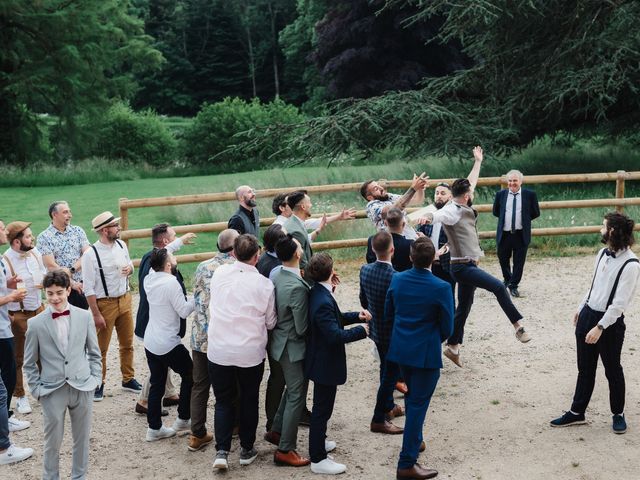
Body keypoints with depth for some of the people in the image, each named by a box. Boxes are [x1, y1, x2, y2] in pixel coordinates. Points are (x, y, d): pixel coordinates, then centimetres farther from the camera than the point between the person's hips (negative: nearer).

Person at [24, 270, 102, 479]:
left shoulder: (84, 316, -1)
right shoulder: (36, 323, -5)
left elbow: (94, 353, 8)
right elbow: (29, 363, 3)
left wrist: (95, 379, 2)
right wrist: (37, 389, -2)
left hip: (82, 387, 2)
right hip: (52, 391, -1)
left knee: (82, 439, 12)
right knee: (53, 442, 7)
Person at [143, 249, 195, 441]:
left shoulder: (149, 279, 2)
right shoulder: (171, 283, -21)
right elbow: (184, 311, -19)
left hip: (150, 342, 7)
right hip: (169, 344, -7)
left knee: (157, 384, 14)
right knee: (189, 375, 14)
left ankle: (154, 428, 18)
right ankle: (183, 419, 20)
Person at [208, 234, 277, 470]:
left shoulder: (219, 273, -6)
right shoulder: (264, 284, -12)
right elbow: (270, 322, -1)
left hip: (219, 350, 1)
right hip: (250, 352, -1)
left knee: (223, 401, 14)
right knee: (249, 400, 17)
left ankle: (222, 451, 5)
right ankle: (246, 450, 27)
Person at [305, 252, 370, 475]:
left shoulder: (318, 292, 1)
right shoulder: (323, 301, -30)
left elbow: (334, 319, 13)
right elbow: (334, 335, -32)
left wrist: (356, 316, 0)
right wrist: (361, 331, -20)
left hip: (322, 361, 10)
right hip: (325, 364, -10)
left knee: (322, 406, 27)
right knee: (322, 409, 2)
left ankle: (319, 442, 45)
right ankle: (318, 460, 13)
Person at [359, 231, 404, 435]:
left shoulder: (365, 270, -9)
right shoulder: (396, 278, -30)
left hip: (375, 328, 7)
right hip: (393, 333, -7)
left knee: (386, 369, 25)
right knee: (391, 374, 7)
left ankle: (388, 406, 42)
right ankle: (379, 419, 14)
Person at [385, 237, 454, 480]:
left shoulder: (397, 280, -5)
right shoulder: (441, 288, -19)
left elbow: (388, 313, 7)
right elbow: (447, 327, -10)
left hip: (401, 349, 6)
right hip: (426, 353, -6)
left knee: (412, 398, 26)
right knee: (418, 404, 1)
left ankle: (414, 440, 45)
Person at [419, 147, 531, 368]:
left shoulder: (462, 206, 8)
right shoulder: (452, 211, -18)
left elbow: (471, 182, 22)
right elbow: (437, 215, -40)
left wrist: (478, 161, 31)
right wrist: (428, 216, -63)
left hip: (468, 265, 10)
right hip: (463, 267, -10)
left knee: (464, 306, 14)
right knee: (499, 287, -17)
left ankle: (453, 347, 22)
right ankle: (518, 325, -9)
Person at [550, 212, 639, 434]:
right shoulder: (603, 253, 3)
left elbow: (620, 303, -21)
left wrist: (600, 327, -23)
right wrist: (581, 309, 19)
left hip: (610, 322, -7)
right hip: (588, 315, 7)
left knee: (612, 370, 10)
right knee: (585, 368, 15)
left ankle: (618, 414, 29)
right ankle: (577, 412, 26)